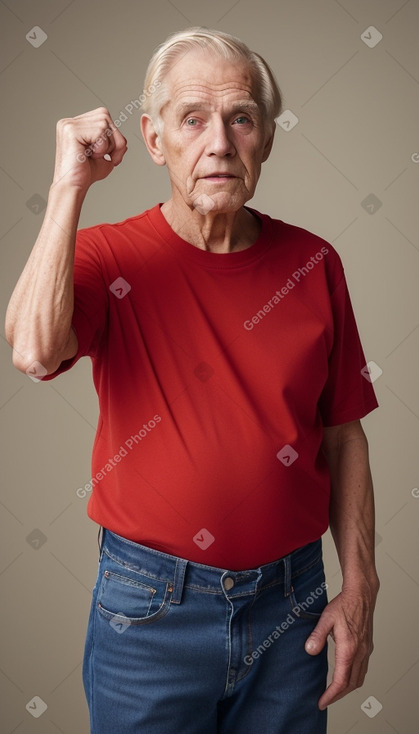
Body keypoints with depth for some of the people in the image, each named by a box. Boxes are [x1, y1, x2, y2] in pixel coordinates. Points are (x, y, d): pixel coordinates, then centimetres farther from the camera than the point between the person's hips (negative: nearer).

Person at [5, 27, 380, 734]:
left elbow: (343, 437, 2)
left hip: (291, 600, 3)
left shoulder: (313, 263, -2)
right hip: (152, 605, -2)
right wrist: (70, 184, -23)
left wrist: (358, 588, 0)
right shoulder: (108, 256, -8)